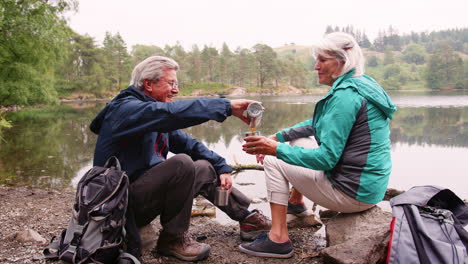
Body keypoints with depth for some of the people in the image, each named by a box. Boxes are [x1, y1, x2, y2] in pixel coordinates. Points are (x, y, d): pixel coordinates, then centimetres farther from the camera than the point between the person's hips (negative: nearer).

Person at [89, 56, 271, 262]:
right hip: (122, 204, -9)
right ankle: (173, 239, -13)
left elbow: (189, 144, 10)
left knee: (205, 168, 7)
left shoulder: (157, 120, 11)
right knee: (182, 163, -28)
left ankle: (248, 218, 9)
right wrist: (227, 106, -34)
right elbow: (173, 112, -34)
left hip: (144, 191, 9)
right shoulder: (125, 108, -17)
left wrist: (222, 168, -1)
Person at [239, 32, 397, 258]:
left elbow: (327, 158, -24)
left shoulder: (345, 95, -20)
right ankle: (295, 202, 39)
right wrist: (279, 136, 11)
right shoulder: (363, 85, 10)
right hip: (370, 186, 10)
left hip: (353, 192, -10)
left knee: (275, 162, -2)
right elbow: (319, 124, 19)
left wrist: (277, 149, -21)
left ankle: (278, 239, 0)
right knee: (300, 141, 21)